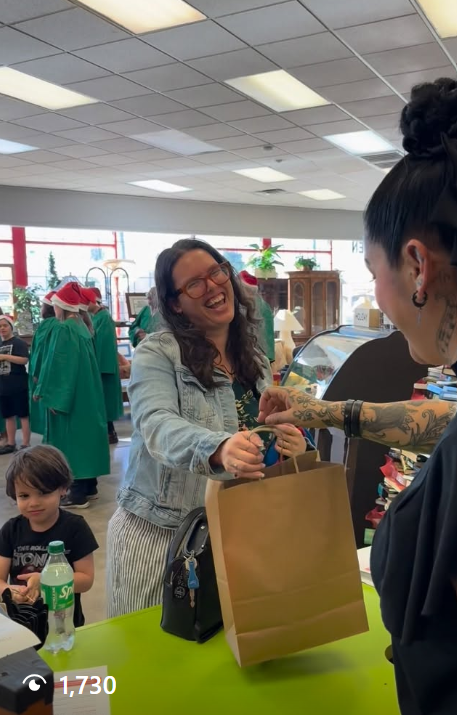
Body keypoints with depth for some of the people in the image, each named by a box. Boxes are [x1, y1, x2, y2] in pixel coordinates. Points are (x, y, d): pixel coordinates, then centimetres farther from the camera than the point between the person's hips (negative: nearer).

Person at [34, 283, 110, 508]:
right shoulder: (82, 327, 9)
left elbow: (57, 364, -19)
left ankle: (78, 494, 0)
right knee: (85, 433, 14)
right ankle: (89, 486, 22)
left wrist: (50, 395, -15)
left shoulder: (63, 329, -16)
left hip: (67, 394, -9)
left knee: (71, 438, -4)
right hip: (86, 394, 9)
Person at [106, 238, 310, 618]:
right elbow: (157, 426, -29)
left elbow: (269, 436, 11)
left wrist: (289, 446, -13)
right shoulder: (157, 354, -12)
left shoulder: (256, 360, 5)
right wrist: (218, 449, -49)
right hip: (157, 533, -4)